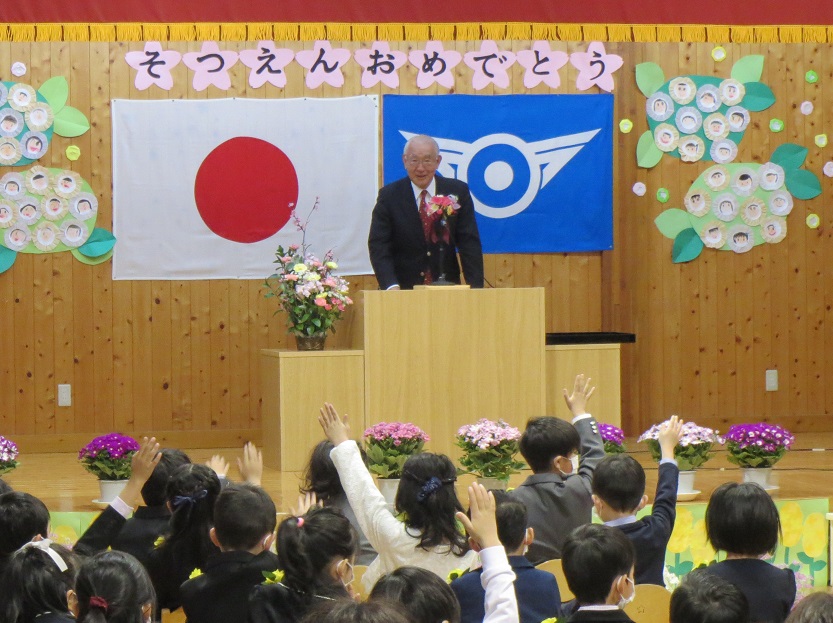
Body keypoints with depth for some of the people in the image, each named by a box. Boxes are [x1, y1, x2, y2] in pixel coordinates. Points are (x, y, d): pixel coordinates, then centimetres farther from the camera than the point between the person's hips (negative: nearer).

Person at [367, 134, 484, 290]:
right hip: (403, 291, -1)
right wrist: (391, 286, -24)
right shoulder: (389, 196, 0)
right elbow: (378, 246, -7)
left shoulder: (458, 192, 4)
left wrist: (475, 288, -11)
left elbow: (469, 243, 1)